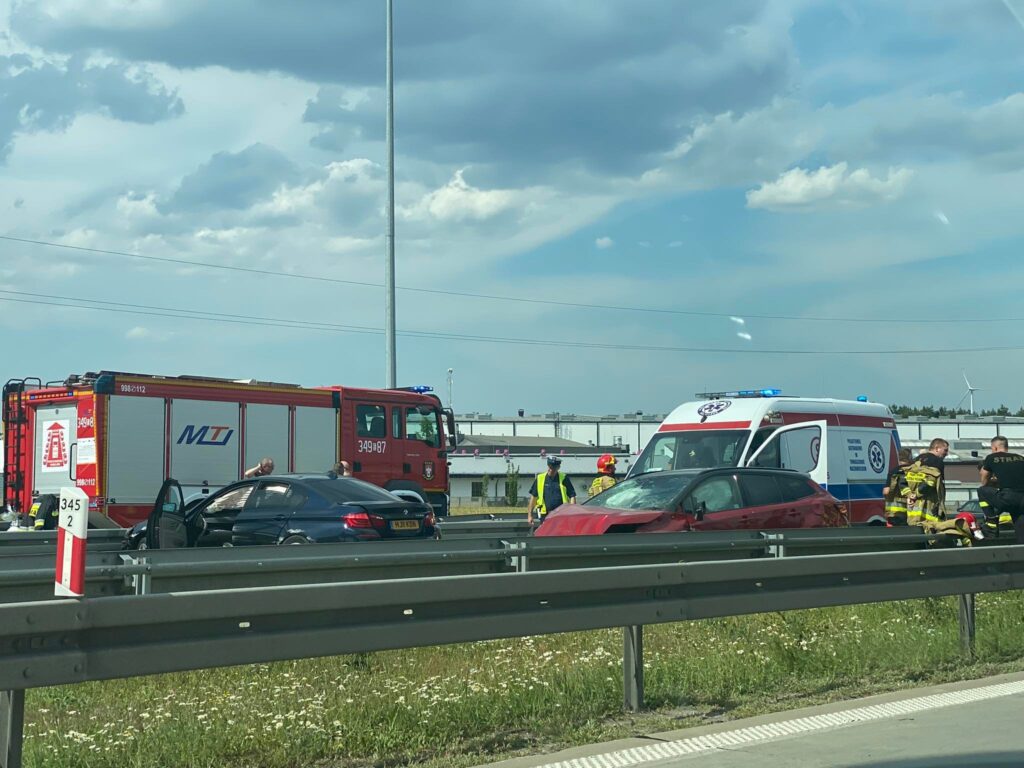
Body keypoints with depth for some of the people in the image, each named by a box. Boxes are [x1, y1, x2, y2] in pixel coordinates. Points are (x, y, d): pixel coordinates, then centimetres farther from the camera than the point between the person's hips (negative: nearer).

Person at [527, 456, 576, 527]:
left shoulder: (564, 479, 3)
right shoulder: (539, 478, 6)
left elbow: (572, 496, 2)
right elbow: (533, 497, 11)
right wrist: (530, 515, 8)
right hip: (545, 515, 1)